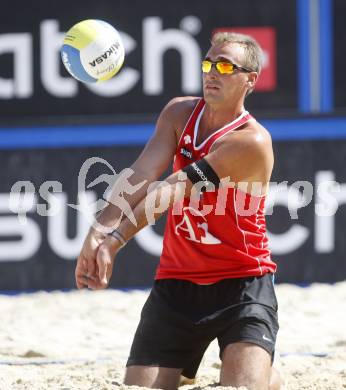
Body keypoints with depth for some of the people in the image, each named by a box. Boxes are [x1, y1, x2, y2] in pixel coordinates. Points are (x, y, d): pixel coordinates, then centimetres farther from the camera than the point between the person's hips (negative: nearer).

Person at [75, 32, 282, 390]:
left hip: (242, 283, -5)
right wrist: (99, 232, -27)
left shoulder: (252, 141, -17)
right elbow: (141, 177, -11)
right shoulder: (180, 113, 4)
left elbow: (173, 189, -25)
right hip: (176, 282, 5)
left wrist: (115, 238, -30)